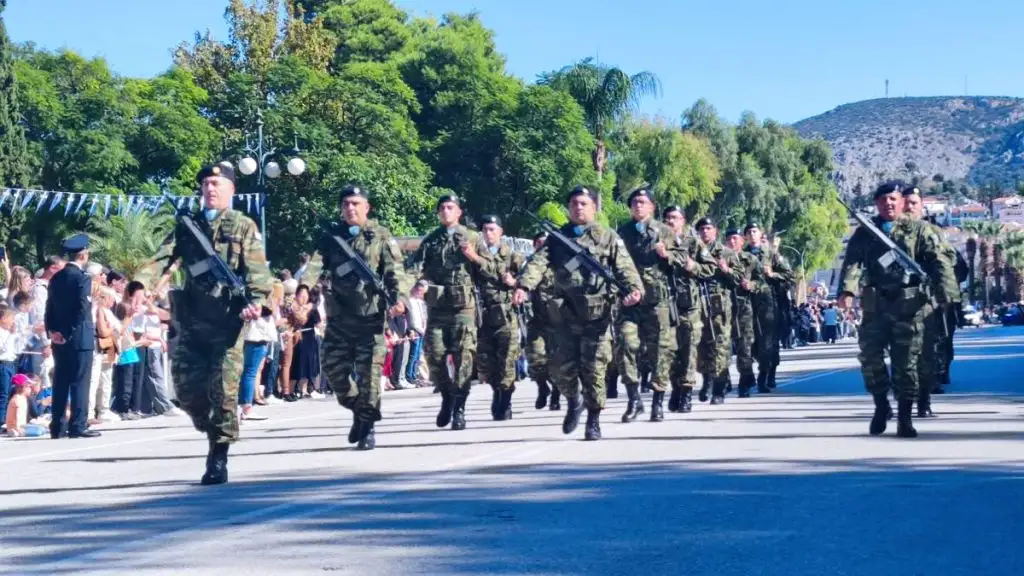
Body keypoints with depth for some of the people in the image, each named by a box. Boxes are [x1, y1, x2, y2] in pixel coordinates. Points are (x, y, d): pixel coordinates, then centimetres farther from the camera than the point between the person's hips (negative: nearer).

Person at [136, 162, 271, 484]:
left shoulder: (244, 227, 6)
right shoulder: (186, 227, 16)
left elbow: (256, 269, -7)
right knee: (186, 388, 1)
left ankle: (219, 457, 5)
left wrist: (256, 300, -26)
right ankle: (214, 434, 27)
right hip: (191, 322, 4)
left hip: (227, 321, -4)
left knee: (223, 390, -4)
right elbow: (162, 260, 2)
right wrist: (139, 287, -17)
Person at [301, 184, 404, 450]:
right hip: (339, 316, 3)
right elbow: (315, 263, -5)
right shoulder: (330, 236, 10)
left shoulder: (381, 236, 5)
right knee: (333, 367, 3)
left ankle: (367, 426, 4)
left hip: (371, 314, -3)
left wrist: (396, 298, -22)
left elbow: (394, 270, -4)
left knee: (369, 369, -4)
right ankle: (357, 409, 26)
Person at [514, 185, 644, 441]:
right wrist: (524, 286, -22)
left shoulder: (608, 237, 7)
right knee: (563, 369, 4)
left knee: (594, 369, -2)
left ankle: (594, 420, 10)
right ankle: (573, 403, 32)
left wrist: (635, 287, -26)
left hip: (596, 314, -2)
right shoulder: (558, 237, 12)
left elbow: (624, 266, -5)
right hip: (566, 314, 2)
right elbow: (539, 262, -4)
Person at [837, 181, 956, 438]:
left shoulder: (918, 229, 5)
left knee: (906, 362, 0)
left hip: (909, 305, -2)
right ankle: (881, 405, 20)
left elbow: (938, 262, -2)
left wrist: (944, 293, -17)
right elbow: (852, 263, -3)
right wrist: (847, 290, -21)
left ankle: (905, 418, 7)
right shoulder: (864, 232, 10)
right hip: (875, 304, 2)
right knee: (869, 357, -1)